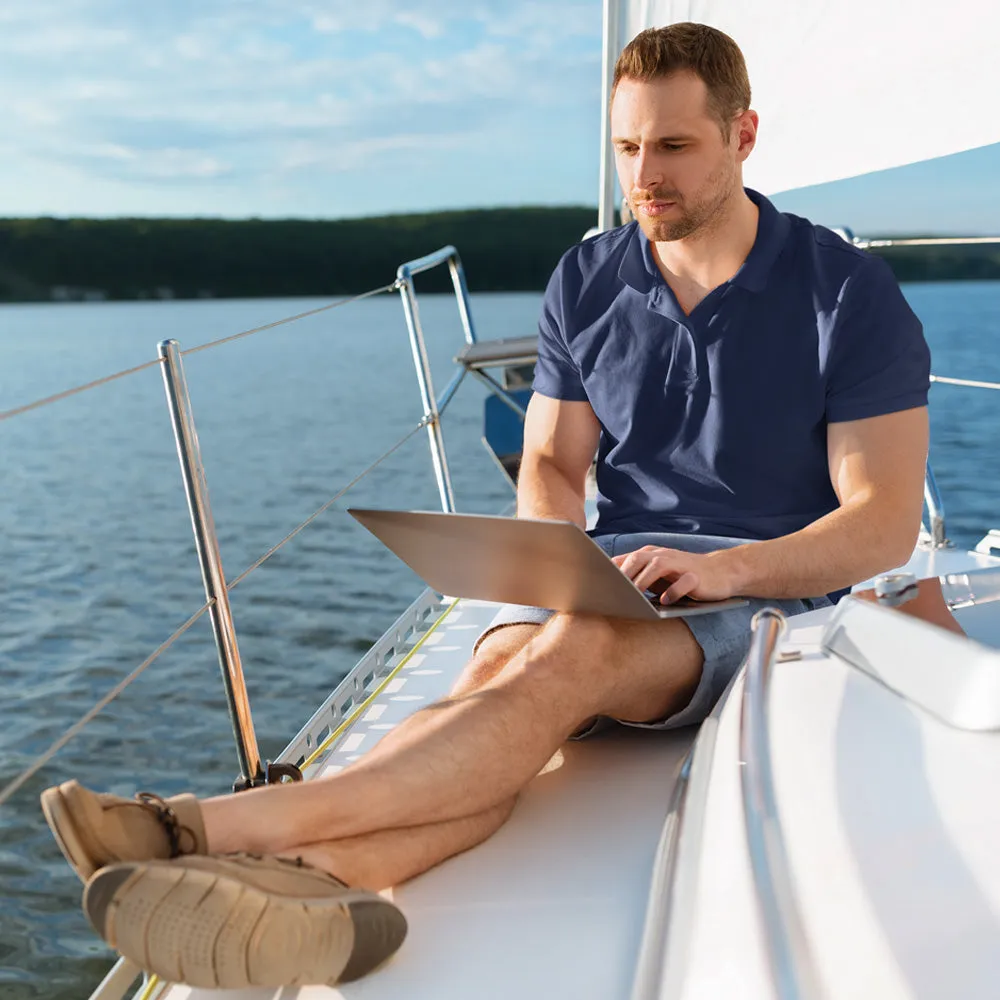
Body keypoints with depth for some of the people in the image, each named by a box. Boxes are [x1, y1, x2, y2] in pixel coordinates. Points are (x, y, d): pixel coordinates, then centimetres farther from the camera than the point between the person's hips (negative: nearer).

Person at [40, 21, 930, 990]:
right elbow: (550, 464, 13)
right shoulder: (585, 283, 10)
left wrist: (721, 567, -23)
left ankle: (227, 825, -49)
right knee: (496, 675, -31)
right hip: (611, 574, 4)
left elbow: (885, 524, -7)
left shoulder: (850, 294, -3)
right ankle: (320, 879, -59)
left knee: (573, 653, -36)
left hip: (767, 587, -4)